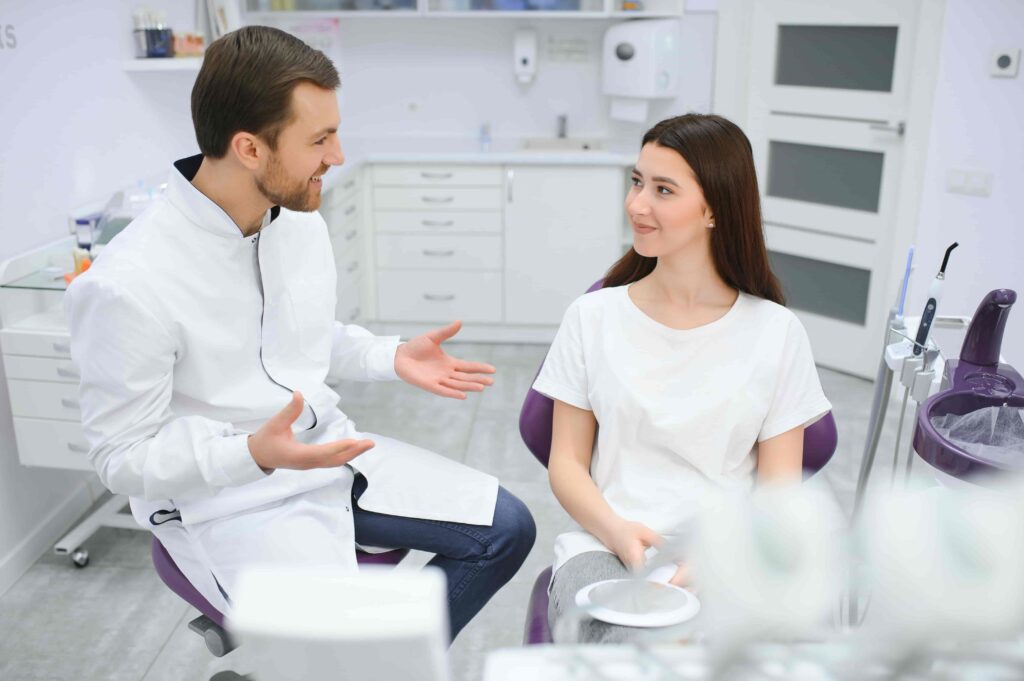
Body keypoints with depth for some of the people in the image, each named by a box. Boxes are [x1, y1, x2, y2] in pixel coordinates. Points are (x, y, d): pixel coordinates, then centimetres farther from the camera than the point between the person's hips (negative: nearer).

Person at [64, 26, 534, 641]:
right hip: (227, 500, -7)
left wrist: (393, 357, -2)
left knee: (506, 528, 3)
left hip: (329, 448, 7)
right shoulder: (128, 287, -24)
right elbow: (123, 457, -16)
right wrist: (254, 454, -32)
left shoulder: (301, 219, -2)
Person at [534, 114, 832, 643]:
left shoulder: (776, 332, 4)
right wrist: (618, 531, -13)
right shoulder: (592, 317, 7)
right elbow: (567, 463, 7)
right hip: (605, 545, 0)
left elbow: (780, 487, 4)